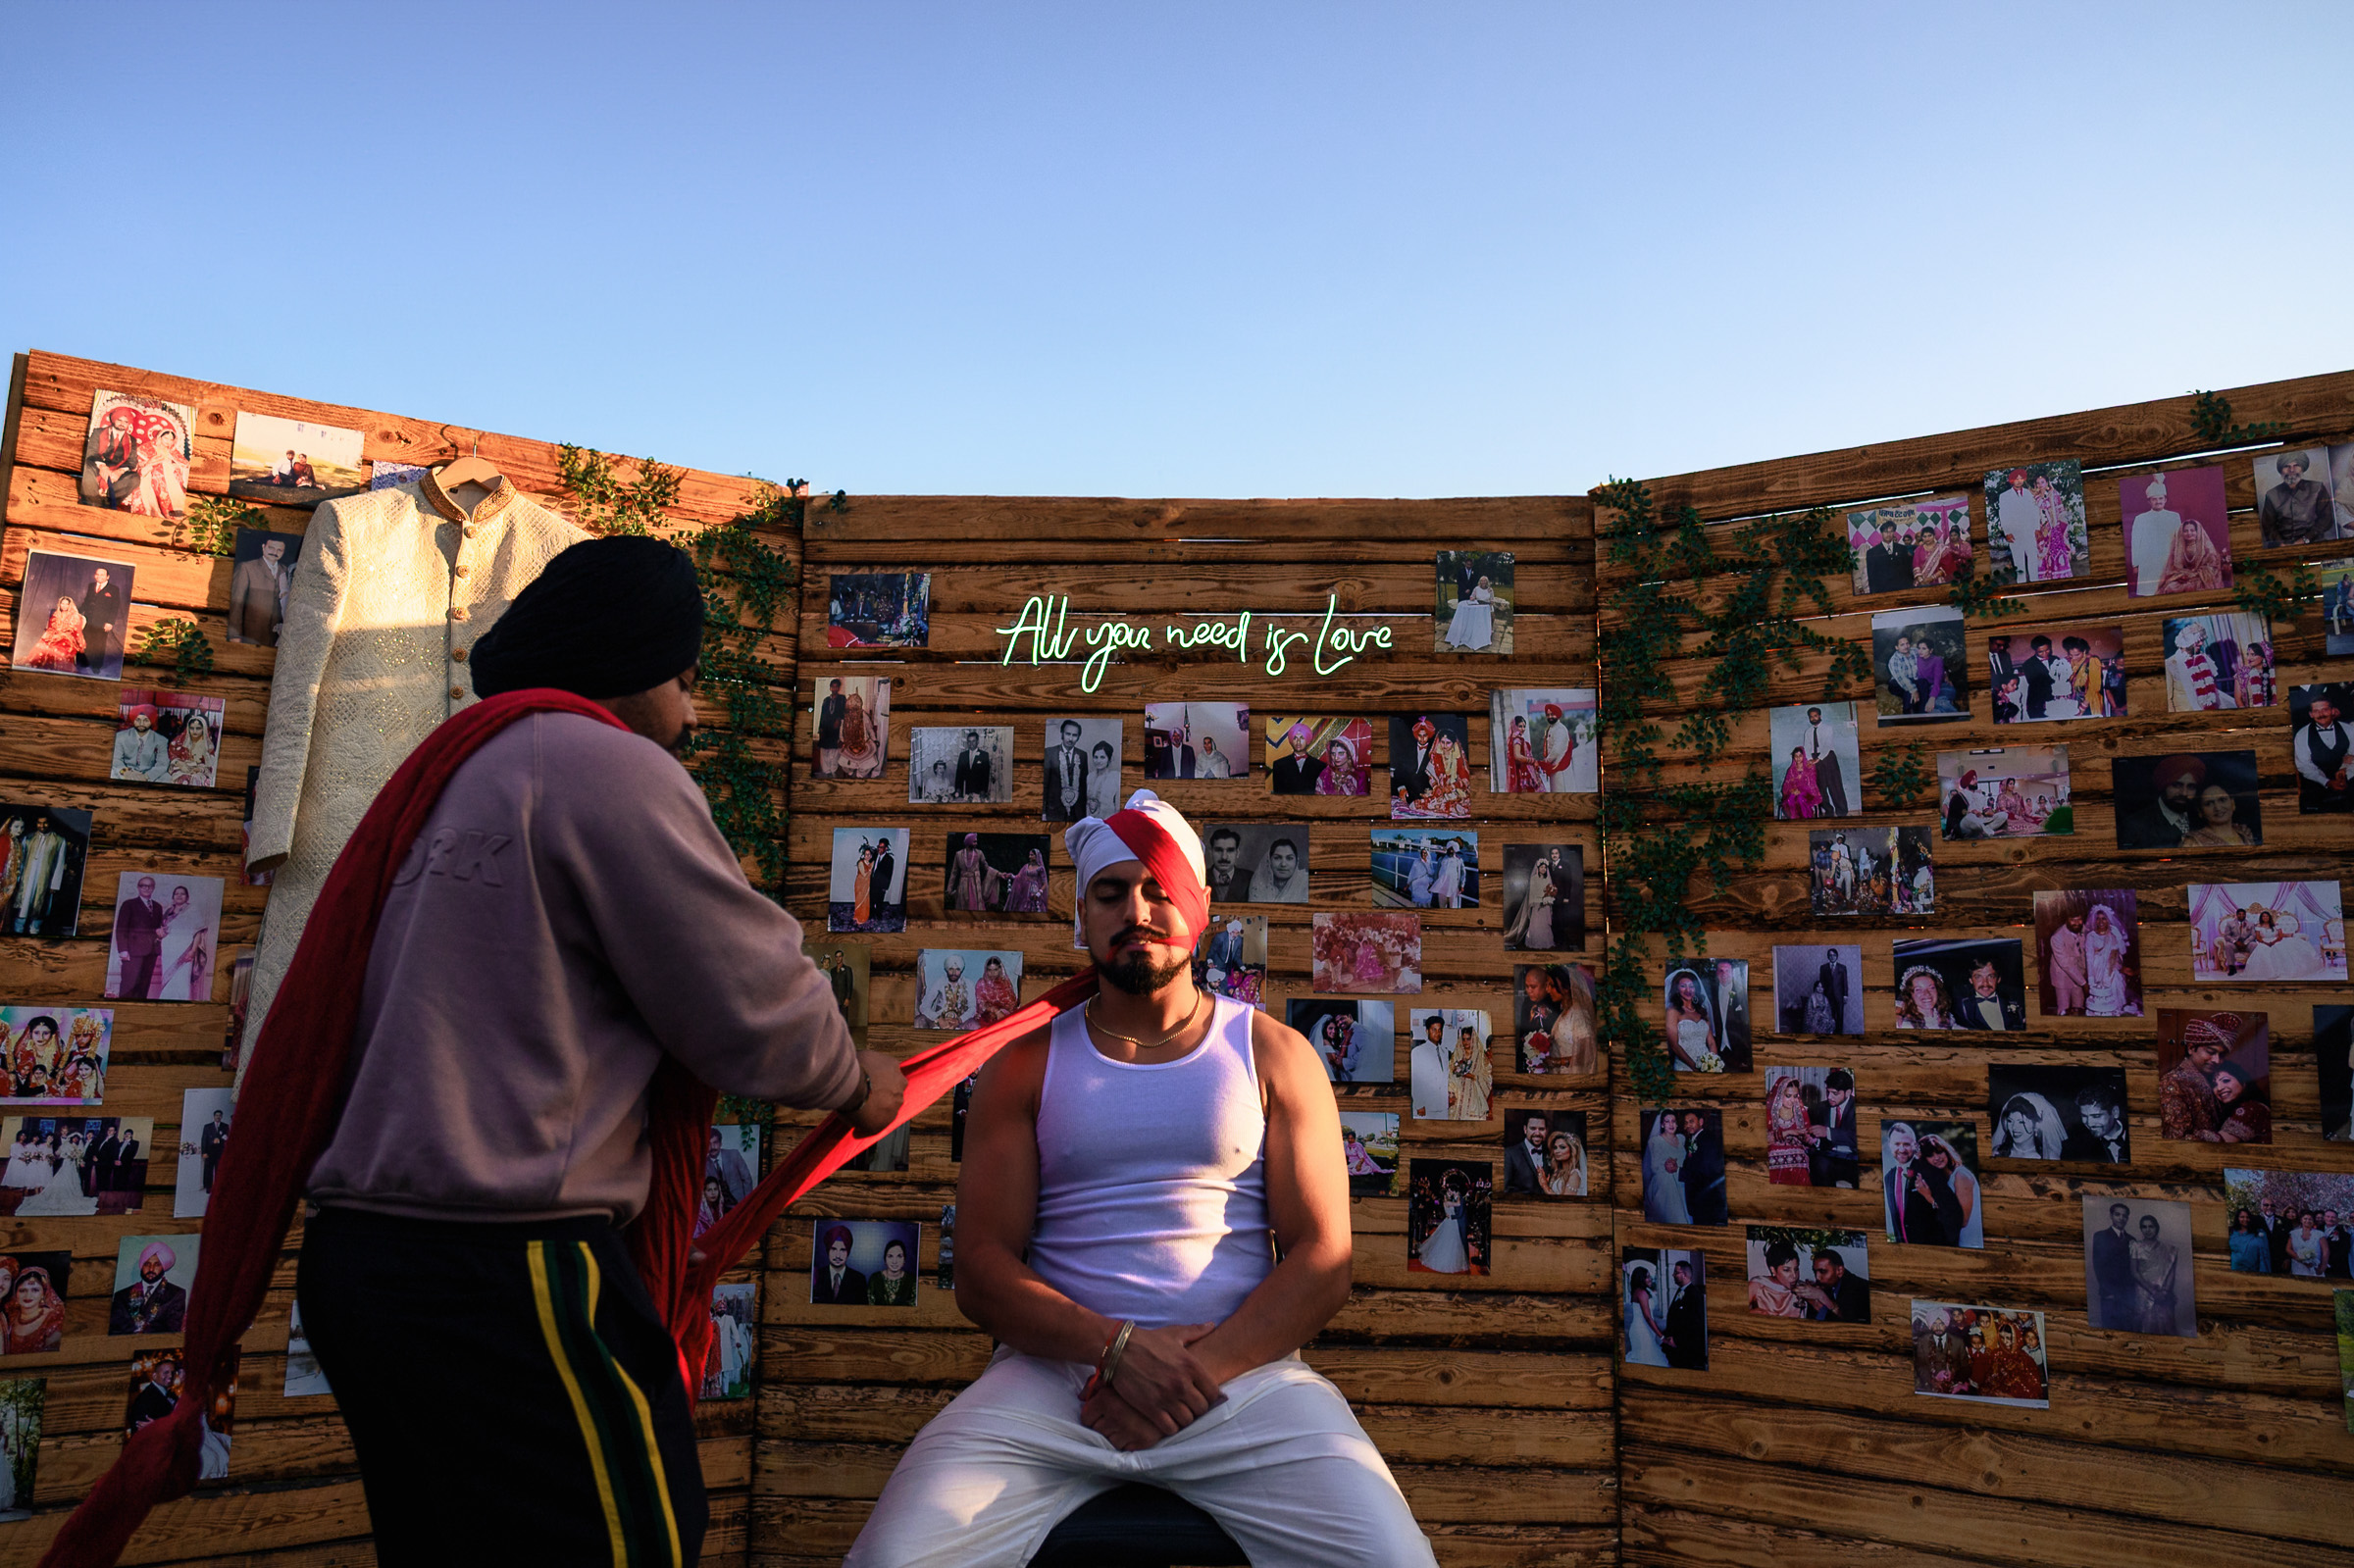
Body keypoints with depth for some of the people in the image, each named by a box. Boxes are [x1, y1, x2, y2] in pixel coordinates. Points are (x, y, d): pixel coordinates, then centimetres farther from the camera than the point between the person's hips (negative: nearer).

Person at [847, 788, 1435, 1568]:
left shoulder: (1273, 1055, 10)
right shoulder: (1025, 1066, 11)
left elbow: (1322, 1259, 2)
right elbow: (980, 1269, 3)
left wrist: (1204, 1368, -14)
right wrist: (1117, 1347, -14)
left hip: (1243, 1370, 0)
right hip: (1056, 1371, 0)